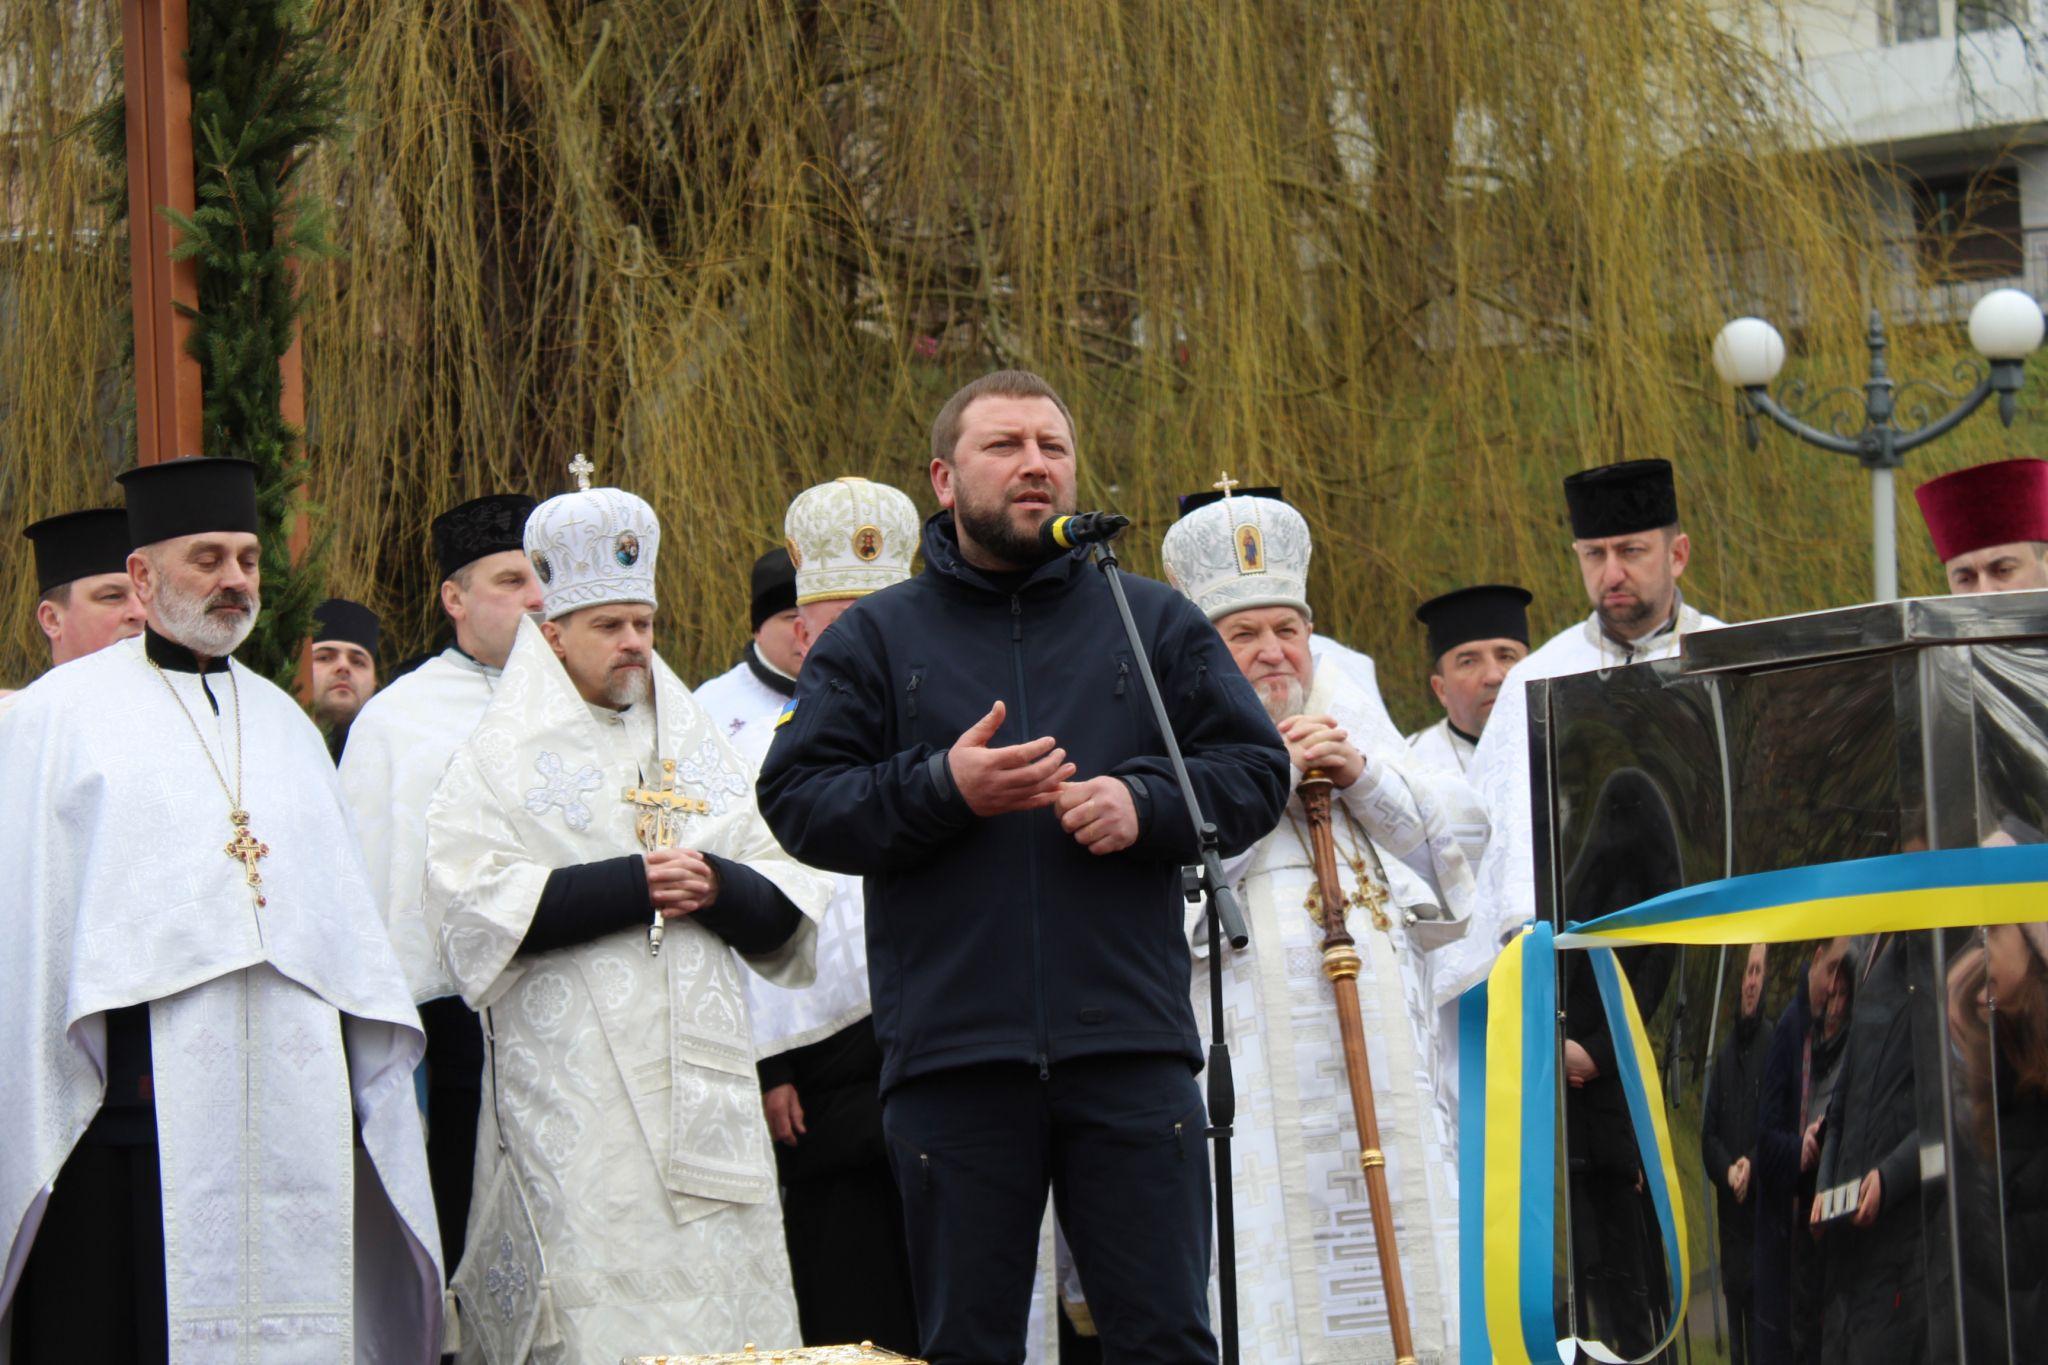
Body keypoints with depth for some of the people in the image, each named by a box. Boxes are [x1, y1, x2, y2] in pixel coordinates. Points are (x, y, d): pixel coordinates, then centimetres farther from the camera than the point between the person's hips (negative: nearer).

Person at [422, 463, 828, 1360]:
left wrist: (715, 885, -8)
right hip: (572, 1091, -5)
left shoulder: (698, 749, 19)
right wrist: (629, 885, -12)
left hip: (706, 1085, 5)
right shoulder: (504, 756, 5)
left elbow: (786, 909, 15)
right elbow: (471, 899, -10)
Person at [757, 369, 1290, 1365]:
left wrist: (1145, 804, -9)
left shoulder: (1156, 625, 13)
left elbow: (1256, 771, 9)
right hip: (951, 1060, 0)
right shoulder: (873, 640, 10)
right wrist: (939, 790, -13)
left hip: (1130, 1052, 0)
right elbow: (796, 800, 2)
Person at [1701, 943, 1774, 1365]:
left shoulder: (1772, 1046, -5)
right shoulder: (1723, 1056, 14)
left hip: (1764, 1209, -6)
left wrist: (1752, 1165, -19)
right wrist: (1728, 1170, -7)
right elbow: (1708, 1134, 11)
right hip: (1729, 1213, 6)